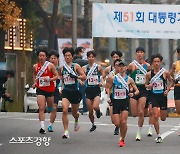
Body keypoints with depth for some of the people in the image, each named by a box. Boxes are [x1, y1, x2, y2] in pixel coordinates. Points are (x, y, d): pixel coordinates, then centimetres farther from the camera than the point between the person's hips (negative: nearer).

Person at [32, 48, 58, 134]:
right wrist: (35, 82, 8)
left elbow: (56, 76, -4)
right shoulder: (35, 66, 1)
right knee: (41, 108, -13)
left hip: (50, 89, 0)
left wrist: (49, 79, -20)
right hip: (40, 89, 0)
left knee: (50, 107, 17)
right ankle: (42, 127, -18)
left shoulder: (50, 65, -7)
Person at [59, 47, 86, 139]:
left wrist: (76, 76, -21)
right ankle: (66, 132, -18)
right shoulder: (62, 68, 5)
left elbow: (84, 77, -7)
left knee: (74, 112, 14)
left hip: (75, 91, -1)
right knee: (65, 110, -20)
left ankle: (76, 122, 52)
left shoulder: (76, 66, -4)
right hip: (66, 91, 1)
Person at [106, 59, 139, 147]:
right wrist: (109, 97, 1)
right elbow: (109, 88, 15)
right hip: (115, 101, 1)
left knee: (123, 122, -11)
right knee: (117, 123, -3)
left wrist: (133, 94, -15)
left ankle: (122, 139, 5)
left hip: (125, 101, -1)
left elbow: (137, 90, 5)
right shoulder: (113, 78, 1)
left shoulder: (129, 79, -1)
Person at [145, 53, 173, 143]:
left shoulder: (165, 73, -5)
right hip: (154, 96, 0)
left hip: (163, 96, 0)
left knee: (163, 118, 9)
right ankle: (158, 136, -2)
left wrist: (167, 90, -4)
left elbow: (171, 81, 10)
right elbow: (146, 84, 11)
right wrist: (148, 86, -12)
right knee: (155, 116, -11)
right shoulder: (149, 74, -3)